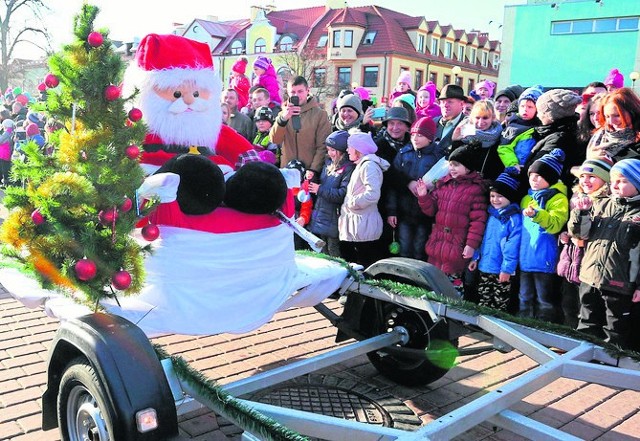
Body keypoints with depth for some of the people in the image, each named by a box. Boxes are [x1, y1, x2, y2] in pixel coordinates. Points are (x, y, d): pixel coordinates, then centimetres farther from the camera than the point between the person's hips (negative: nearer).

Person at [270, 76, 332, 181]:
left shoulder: (320, 114, 0)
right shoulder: (284, 113, 9)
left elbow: (322, 146, -5)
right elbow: (274, 140, -6)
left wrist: (314, 169, -17)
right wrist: (283, 118, -21)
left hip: (309, 174, -3)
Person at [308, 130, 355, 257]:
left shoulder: (349, 168, -16)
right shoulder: (328, 163, 10)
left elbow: (343, 194, -24)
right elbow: (321, 183, 21)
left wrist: (320, 190, -16)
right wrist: (312, 182, -2)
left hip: (333, 219, -8)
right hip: (320, 215, 8)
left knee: (334, 253, 0)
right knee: (322, 252, 18)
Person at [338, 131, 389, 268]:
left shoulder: (369, 165, -14)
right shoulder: (361, 165, 18)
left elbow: (373, 194, -28)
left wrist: (351, 203, -15)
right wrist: (345, 208, 10)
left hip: (363, 226, -10)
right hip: (354, 225, 10)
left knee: (367, 268, -5)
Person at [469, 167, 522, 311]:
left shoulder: (514, 218, -13)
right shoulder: (491, 214, 11)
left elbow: (512, 246, -17)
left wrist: (507, 269, -19)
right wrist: (475, 257, 16)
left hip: (502, 271, -7)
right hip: (484, 268, 7)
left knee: (500, 305, 3)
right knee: (482, 302, 16)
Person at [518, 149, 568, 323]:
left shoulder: (558, 198, -7)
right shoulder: (527, 198, 15)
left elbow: (555, 225, -23)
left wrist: (537, 214, -36)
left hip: (544, 259, -7)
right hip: (525, 257, 7)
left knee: (544, 301, 0)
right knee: (525, 299, 16)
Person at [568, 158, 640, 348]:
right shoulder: (601, 204, 9)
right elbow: (581, 233, 11)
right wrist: (581, 213, -8)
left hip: (619, 284, -4)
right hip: (590, 277, 5)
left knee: (615, 333, 8)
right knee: (587, 327, 17)